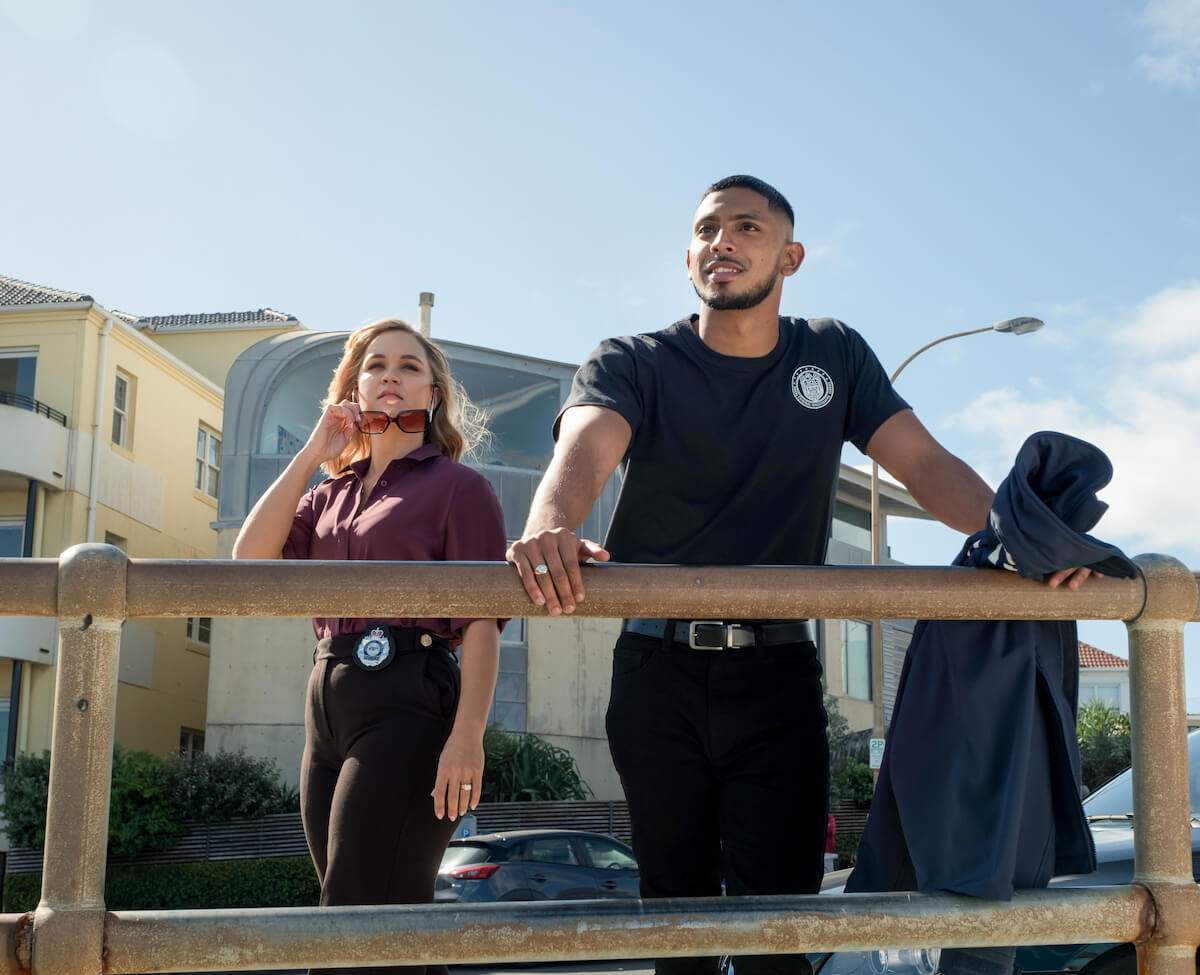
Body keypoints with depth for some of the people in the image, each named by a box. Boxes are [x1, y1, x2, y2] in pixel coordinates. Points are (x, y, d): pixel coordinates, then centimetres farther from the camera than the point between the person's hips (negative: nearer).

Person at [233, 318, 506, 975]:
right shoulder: (331, 493, 20)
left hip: (408, 703, -7)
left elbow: (482, 621, -7)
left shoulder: (457, 487, 2)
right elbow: (251, 557, 4)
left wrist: (467, 734, -18)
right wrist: (312, 454, 4)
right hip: (328, 700, 7)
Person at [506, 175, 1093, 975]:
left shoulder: (835, 356, 9)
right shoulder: (631, 364, 0)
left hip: (779, 677, 1)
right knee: (676, 903, 9)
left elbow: (927, 464, -2)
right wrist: (551, 525, -45)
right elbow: (585, 448, -21)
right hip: (658, 674, 0)